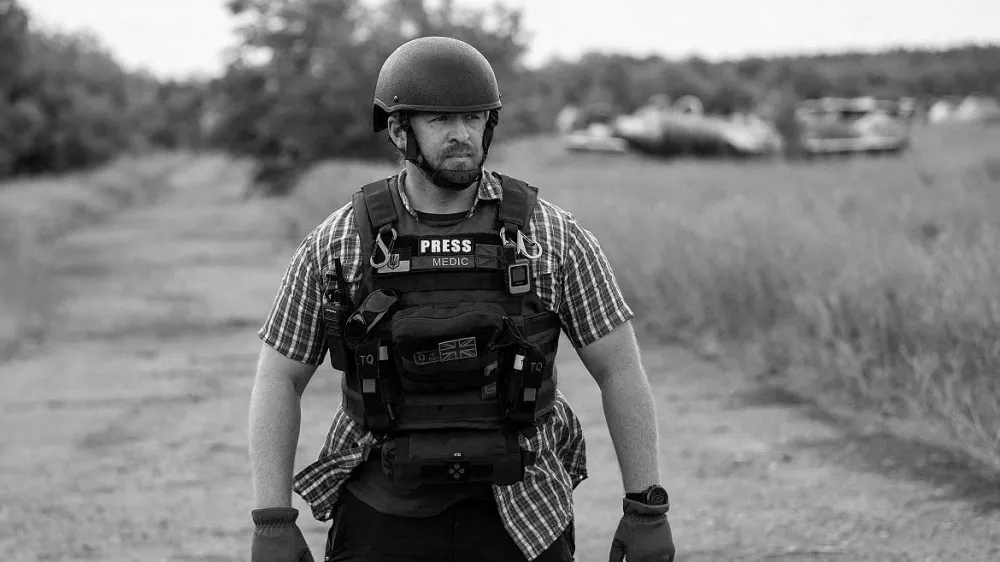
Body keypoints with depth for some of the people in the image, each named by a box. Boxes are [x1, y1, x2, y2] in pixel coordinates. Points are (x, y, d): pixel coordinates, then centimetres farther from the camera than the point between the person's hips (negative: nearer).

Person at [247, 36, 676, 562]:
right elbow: (278, 380, 1)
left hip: (517, 514, 0)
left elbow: (620, 369, -1)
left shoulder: (553, 237, -5)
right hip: (383, 516, 0)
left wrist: (647, 509, -4)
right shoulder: (336, 245, -4)